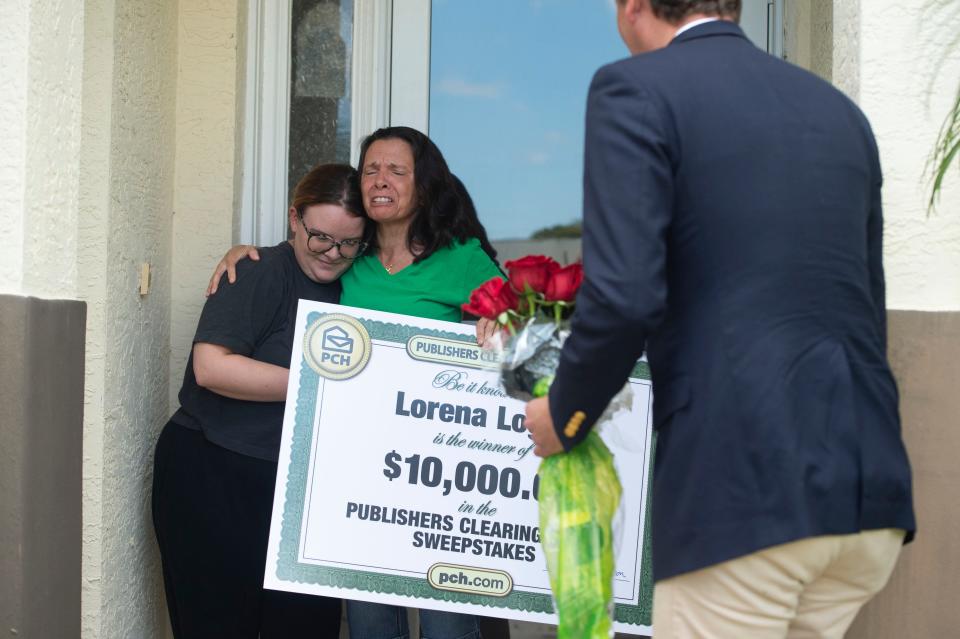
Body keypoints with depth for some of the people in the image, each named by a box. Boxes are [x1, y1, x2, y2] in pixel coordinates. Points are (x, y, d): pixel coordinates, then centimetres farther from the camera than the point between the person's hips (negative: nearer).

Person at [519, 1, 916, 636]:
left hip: (743, 487, -7)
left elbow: (624, 295, -13)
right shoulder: (839, 108, 17)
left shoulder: (637, 89, -3)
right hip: (870, 490, 7)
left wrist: (565, 417, 3)